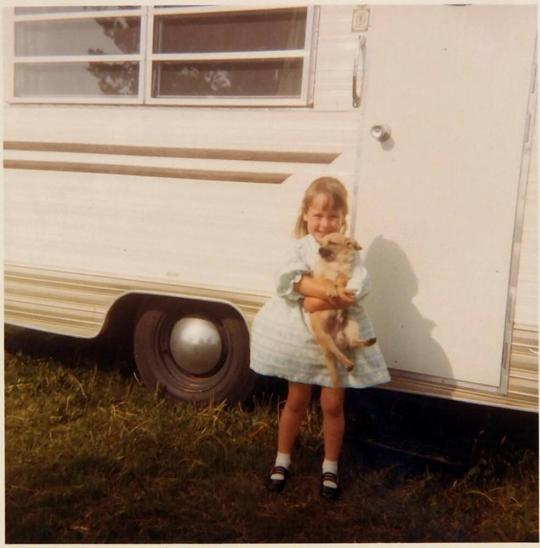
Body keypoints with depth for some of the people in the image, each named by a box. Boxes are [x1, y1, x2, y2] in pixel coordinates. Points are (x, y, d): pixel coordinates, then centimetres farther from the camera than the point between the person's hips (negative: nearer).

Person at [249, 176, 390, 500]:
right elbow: (290, 279, -26)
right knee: (297, 402, 14)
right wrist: (332, 293, -35)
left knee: (333, 405, 9)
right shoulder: (300, 247, -7)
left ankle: (330, 467, 30)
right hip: (301, 337, 0)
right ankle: (283, 460, 34)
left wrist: (320, 300, -32)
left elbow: (358, 289, -22)